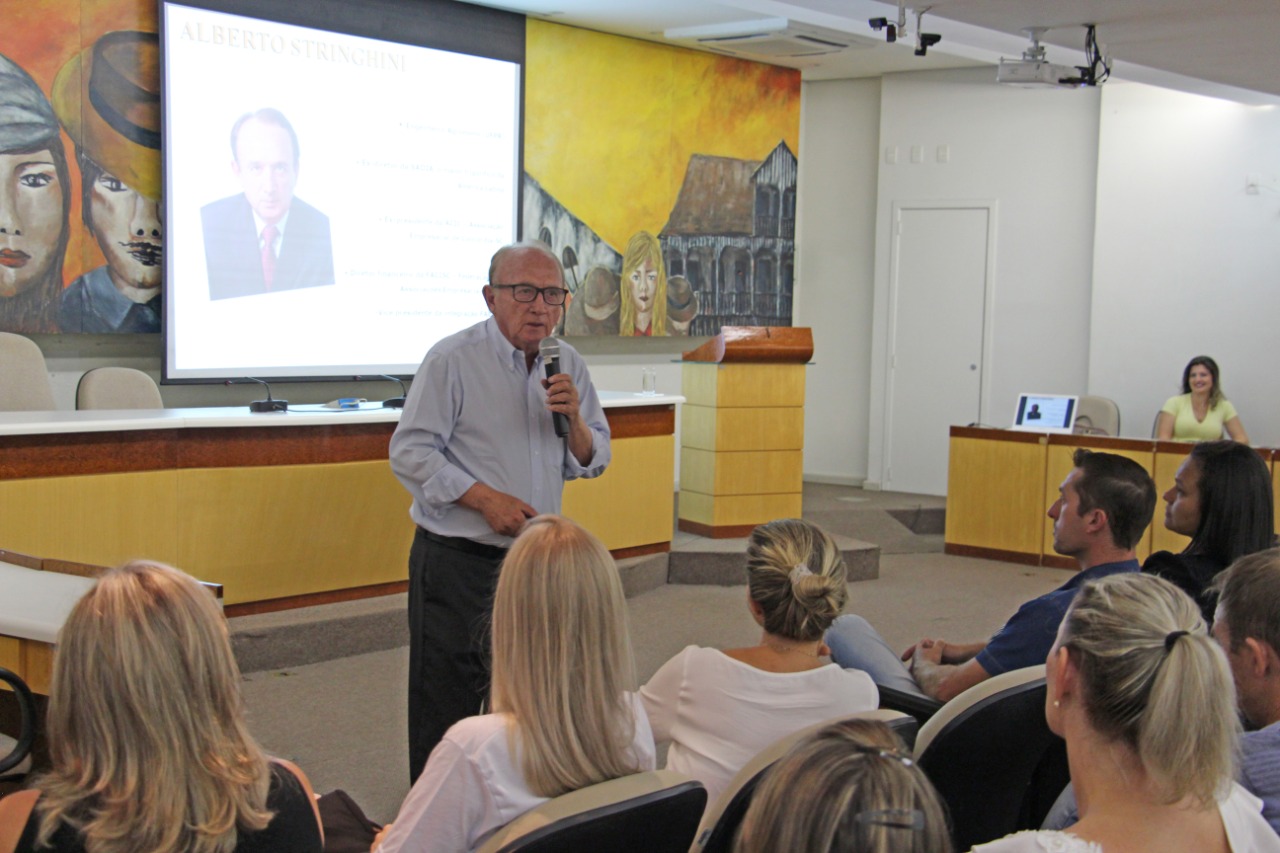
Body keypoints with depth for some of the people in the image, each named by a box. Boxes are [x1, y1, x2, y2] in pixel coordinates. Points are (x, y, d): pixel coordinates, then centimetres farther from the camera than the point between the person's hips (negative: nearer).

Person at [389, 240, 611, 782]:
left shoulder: (568, 366, 8)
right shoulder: (452, 360, -9)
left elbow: (591, 462, 11)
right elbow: (410, 453, -13)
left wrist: (574, 419, -10)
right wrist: (485, 499, -20)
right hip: (458, 560, -5)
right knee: (447, 701, 0)